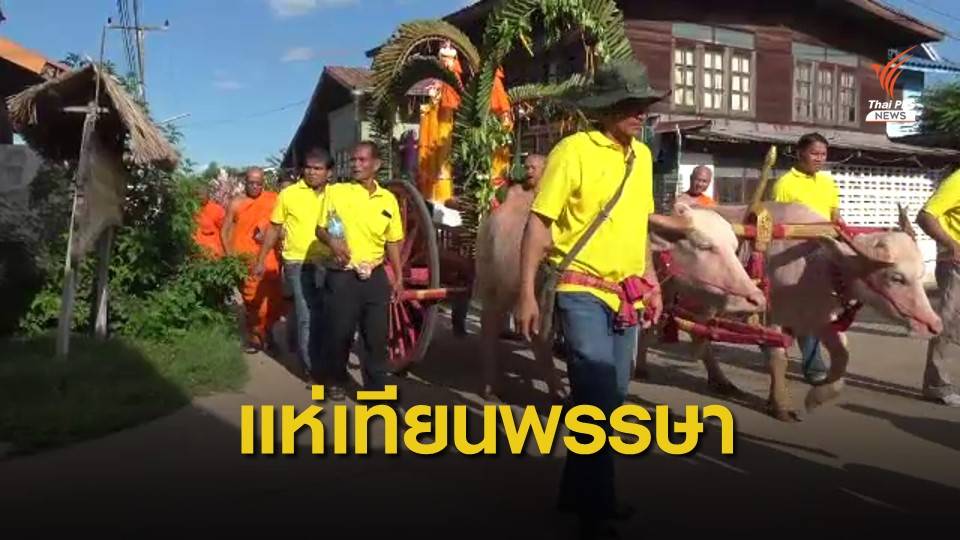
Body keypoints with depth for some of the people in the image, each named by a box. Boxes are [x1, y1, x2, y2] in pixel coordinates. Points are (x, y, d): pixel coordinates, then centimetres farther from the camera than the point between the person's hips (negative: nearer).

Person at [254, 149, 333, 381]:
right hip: (298, 263, -2)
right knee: (307, 317, -2)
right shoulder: (289, 194, -1)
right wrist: (261, 260, 4)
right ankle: (312, 367, 10)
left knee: (325, 315, 12)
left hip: (327, 263, 3)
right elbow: (274, 229, 4)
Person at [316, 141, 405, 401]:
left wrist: (398, 277, 9)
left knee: (377, 336, 6)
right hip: (342, 275, -2)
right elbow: (320, 228, 2)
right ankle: (335, 381, 30)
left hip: (375, 276, 3)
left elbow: (392, 242, 12)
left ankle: (376, 389, 18)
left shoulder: (388, 199, 6)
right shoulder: (335, 192, -3)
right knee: (338, 332, 6)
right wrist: (332, 241, -20)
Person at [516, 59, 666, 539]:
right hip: (583, 293, -7)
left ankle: (579, 491, 30)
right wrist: (527, 294, -16)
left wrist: (652, 282, 18)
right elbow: (538, 224, -11)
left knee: (610, 398, 13)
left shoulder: (642, 155, 10)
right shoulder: (573, 149, -11)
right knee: (596, 398, -8)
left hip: (626, 295, 7)